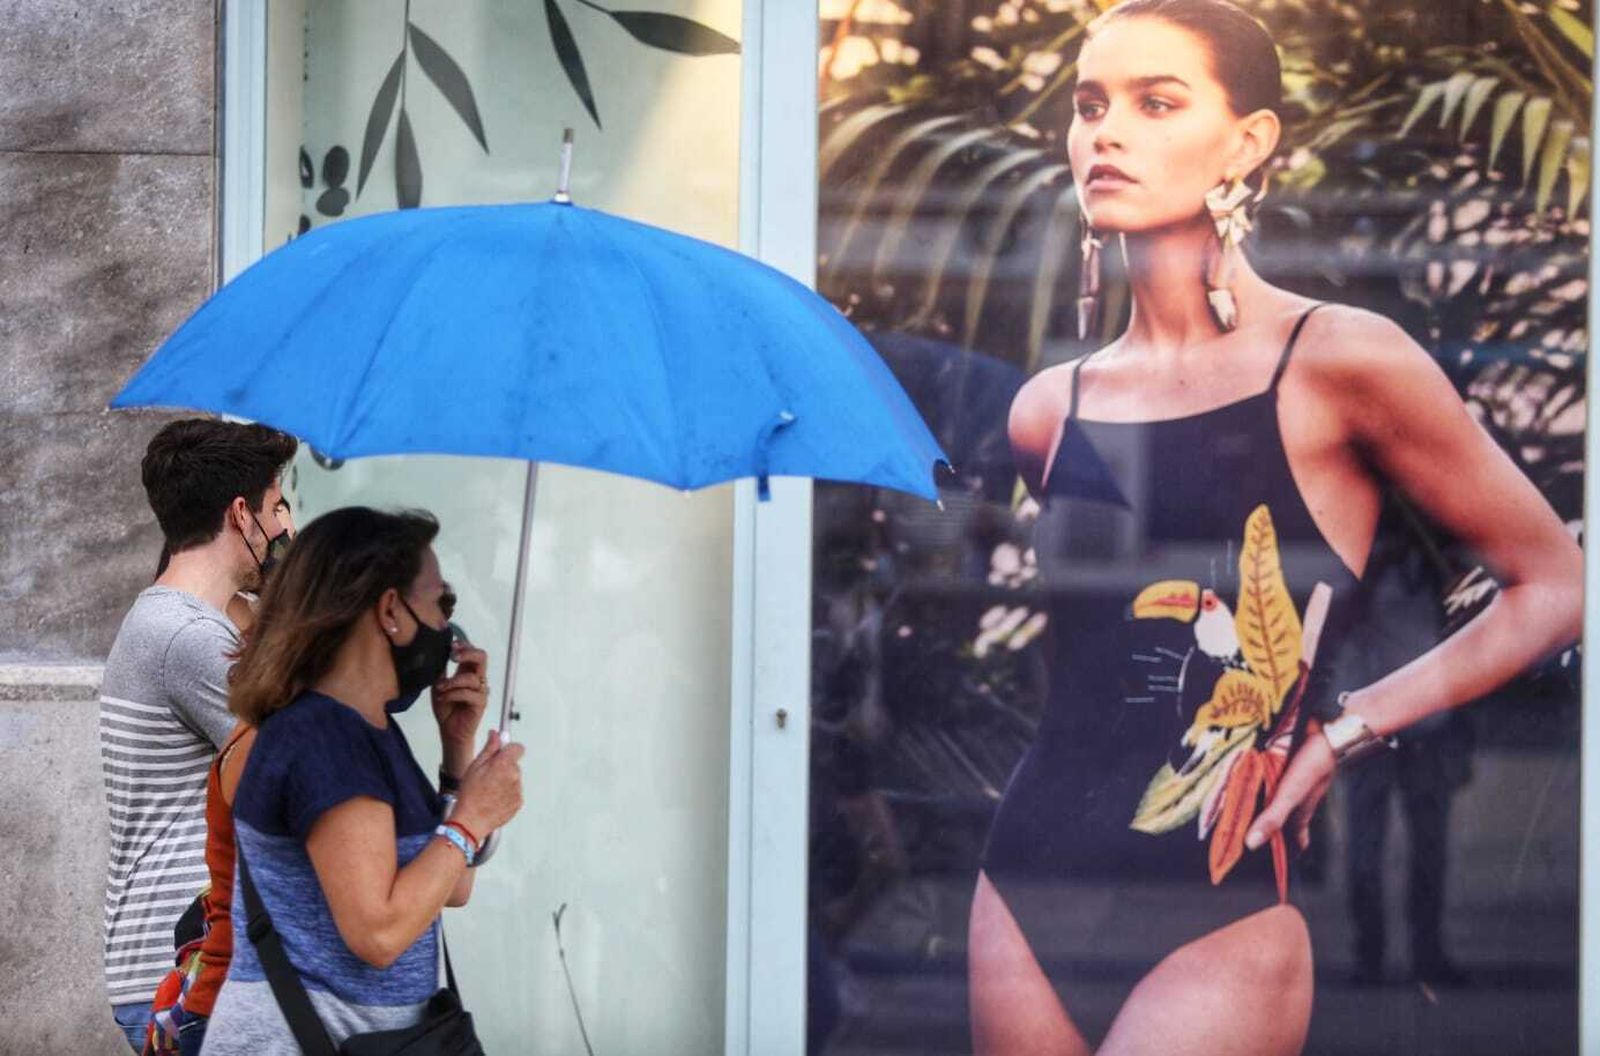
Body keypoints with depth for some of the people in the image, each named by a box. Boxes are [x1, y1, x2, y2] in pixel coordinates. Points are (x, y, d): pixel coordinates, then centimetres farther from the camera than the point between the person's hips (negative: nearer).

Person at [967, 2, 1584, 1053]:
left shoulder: (1338, 363, -7)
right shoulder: (1048, 409, 7)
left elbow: (1554, 589, 0)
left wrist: (1349, 728, -5)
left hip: (1222, 917, -5)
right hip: (1028, 885, 5)